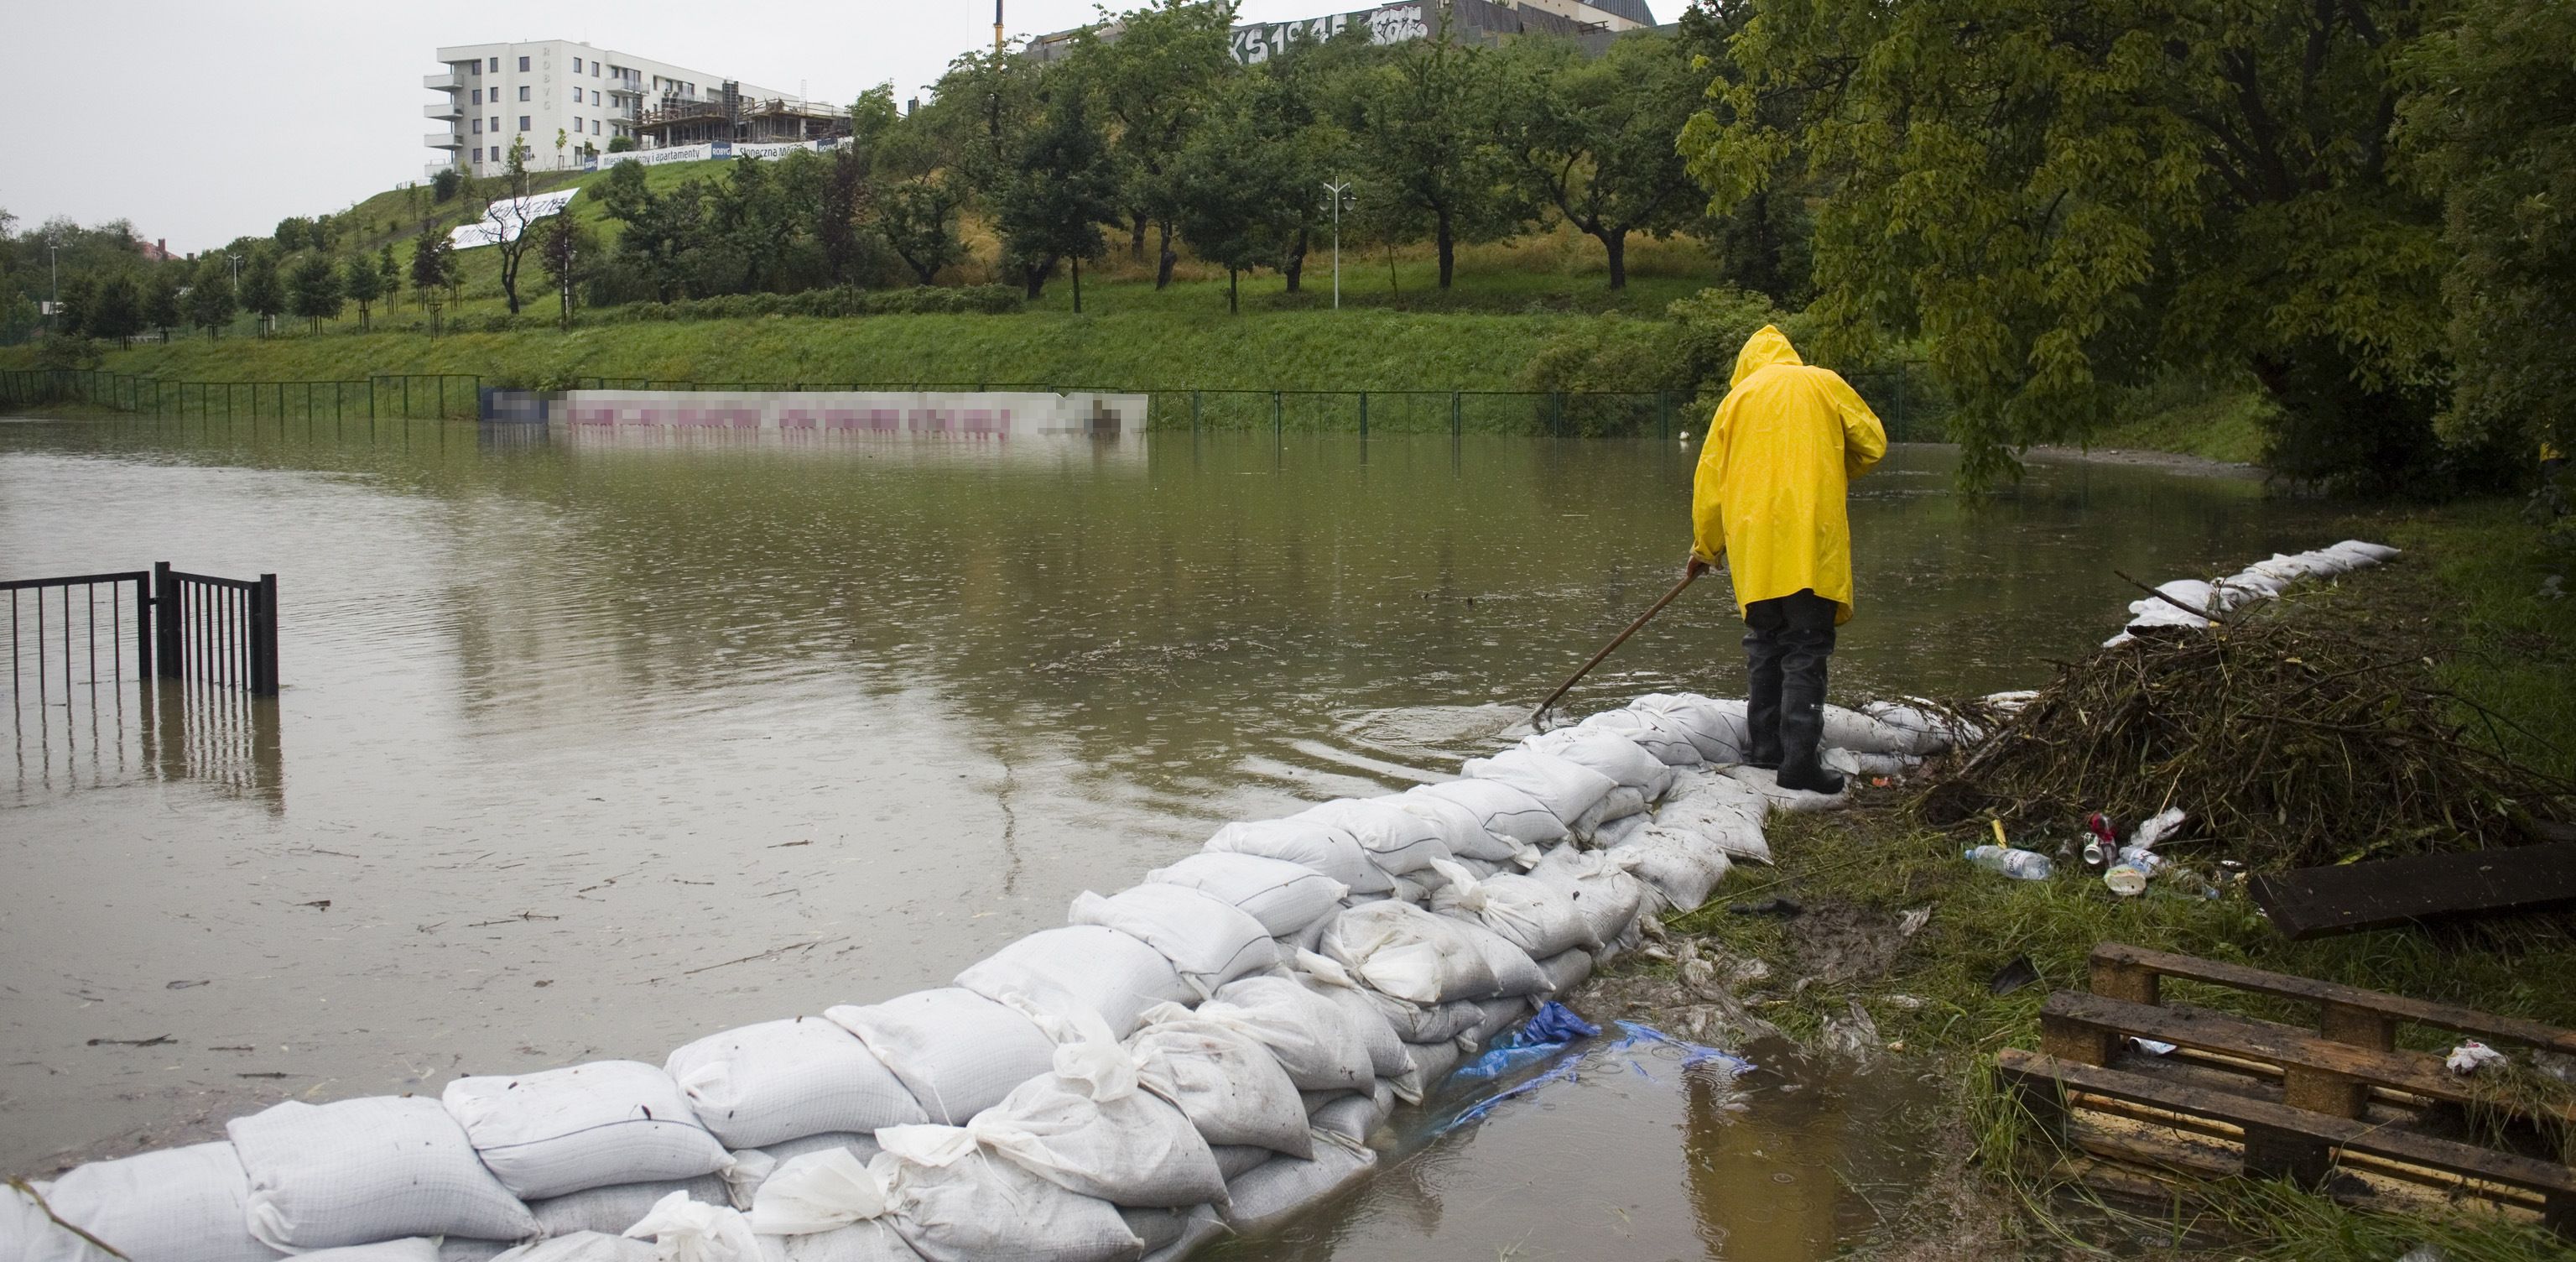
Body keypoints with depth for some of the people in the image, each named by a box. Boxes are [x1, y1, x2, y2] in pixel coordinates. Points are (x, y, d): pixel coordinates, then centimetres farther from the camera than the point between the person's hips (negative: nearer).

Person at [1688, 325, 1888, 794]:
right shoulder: (1823, 382, 9)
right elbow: (1872, 442, 10)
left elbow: (1710, 477, 15)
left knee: (1764, 644, 15)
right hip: (1812, 538, -2)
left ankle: (1763, 745, 17)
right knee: (1806, 650, -4)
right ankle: (1799, 758, -12)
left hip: (1753, 539, 3)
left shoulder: (1738, 396, 14)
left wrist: (1705, 548, 26)